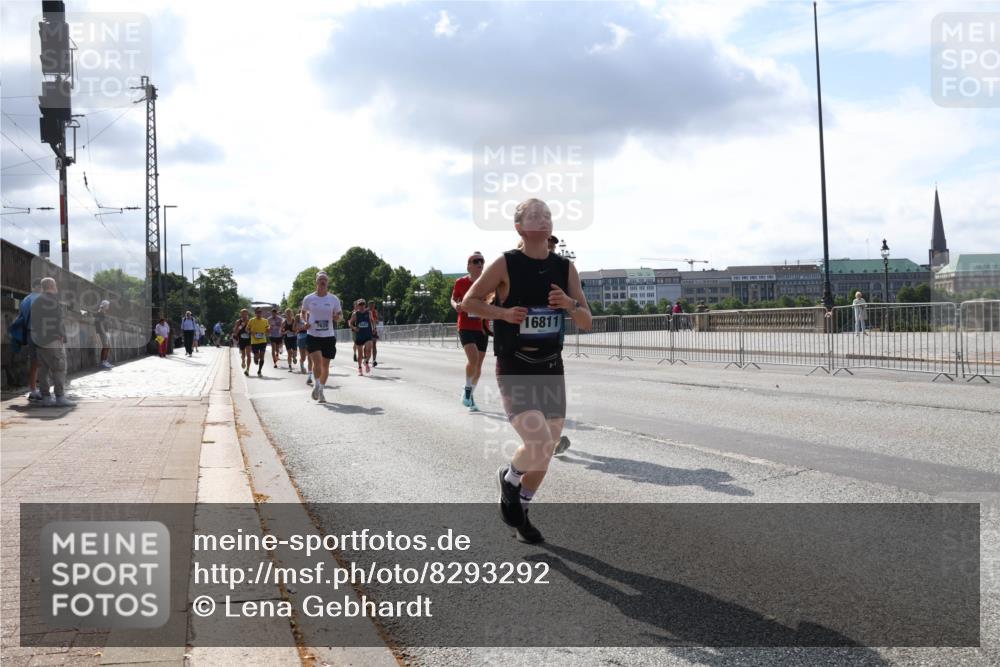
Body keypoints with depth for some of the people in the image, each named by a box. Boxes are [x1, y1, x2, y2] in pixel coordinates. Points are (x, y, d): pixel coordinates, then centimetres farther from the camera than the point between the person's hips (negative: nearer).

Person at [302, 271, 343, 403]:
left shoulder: (334, 299, 2)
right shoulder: (308, 299, 2)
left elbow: (339, 316, 8)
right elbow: (303, 312, 18)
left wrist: (338, 317, -16)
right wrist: (305, 322, -1)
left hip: (328, 336, 1)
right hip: (312, 336, -1)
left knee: (325, 365, 6)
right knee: (317, 360, -20)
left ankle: (321, 391, 21)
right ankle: (316, 385, 3)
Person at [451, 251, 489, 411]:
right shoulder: (460, 282, -3)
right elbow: (453, 299, 11)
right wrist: (456, 305, -11)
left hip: (482, 327, 3)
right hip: (466, 327, -3)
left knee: (478, 365, 9)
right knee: (473, 358, -22)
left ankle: (471, 396, 28)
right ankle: (467, 390, 0)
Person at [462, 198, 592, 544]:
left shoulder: (566, 268, 3)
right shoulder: (506, 264, -9)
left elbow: (587, 323, 4)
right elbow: (468, 302, -1)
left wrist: (570, 305, -16)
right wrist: (504, 312, -16)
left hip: (551, 369, 5)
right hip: (514, 371, -5)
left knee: (546, 450, 12)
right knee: (539, 444, -20)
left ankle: (519, 510, 35)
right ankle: (508, 477, 15)